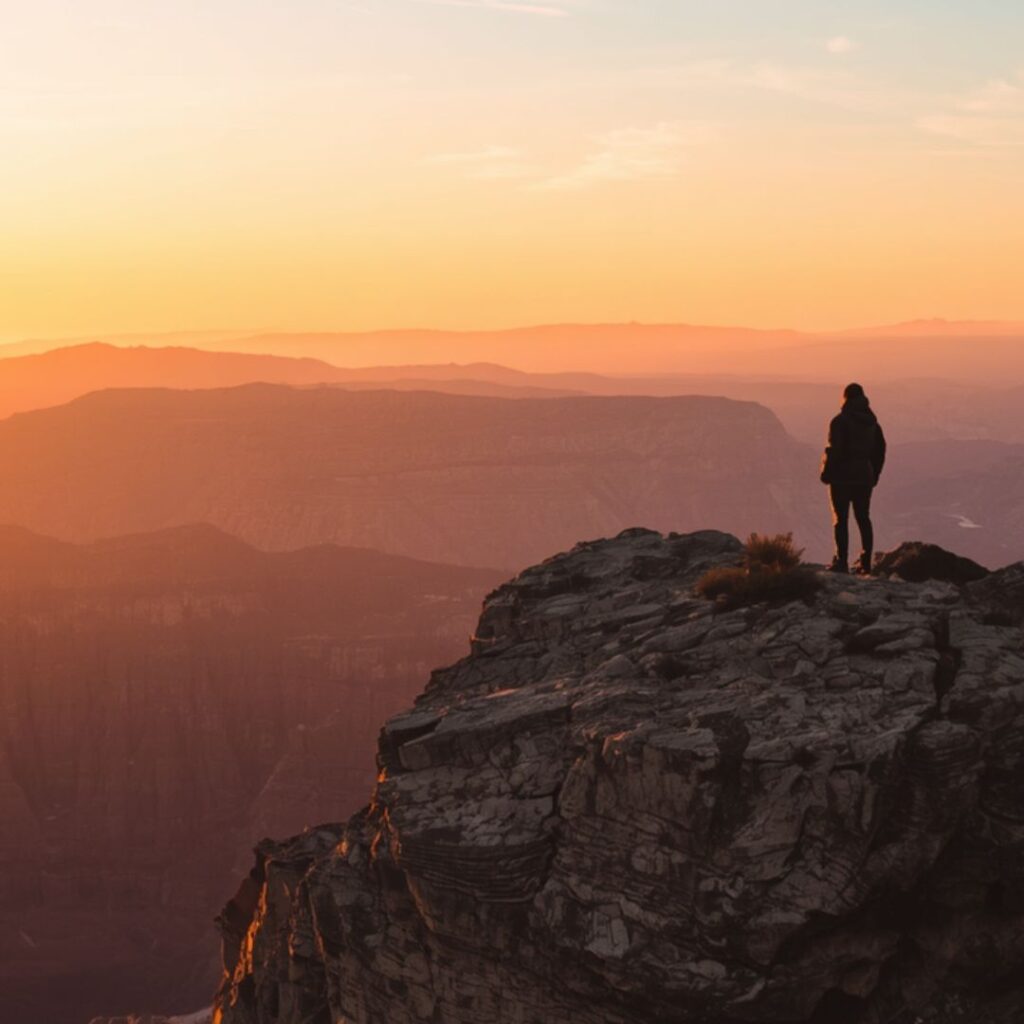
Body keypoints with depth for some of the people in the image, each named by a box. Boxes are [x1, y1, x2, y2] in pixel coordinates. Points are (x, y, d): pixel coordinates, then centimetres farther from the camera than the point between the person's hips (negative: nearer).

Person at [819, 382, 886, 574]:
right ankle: (865, 563, 9)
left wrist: (827, 474, -6)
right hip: (865, 477, 6)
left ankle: (842, 561, -5)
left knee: (841, 519, -1)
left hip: (843, 477, -6)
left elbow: (834, 451, -17)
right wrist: (874, 475, 19)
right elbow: (880, 450, 12)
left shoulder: (840, 421, -12)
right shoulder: (872, 422, 9)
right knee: (863, 518, 10)